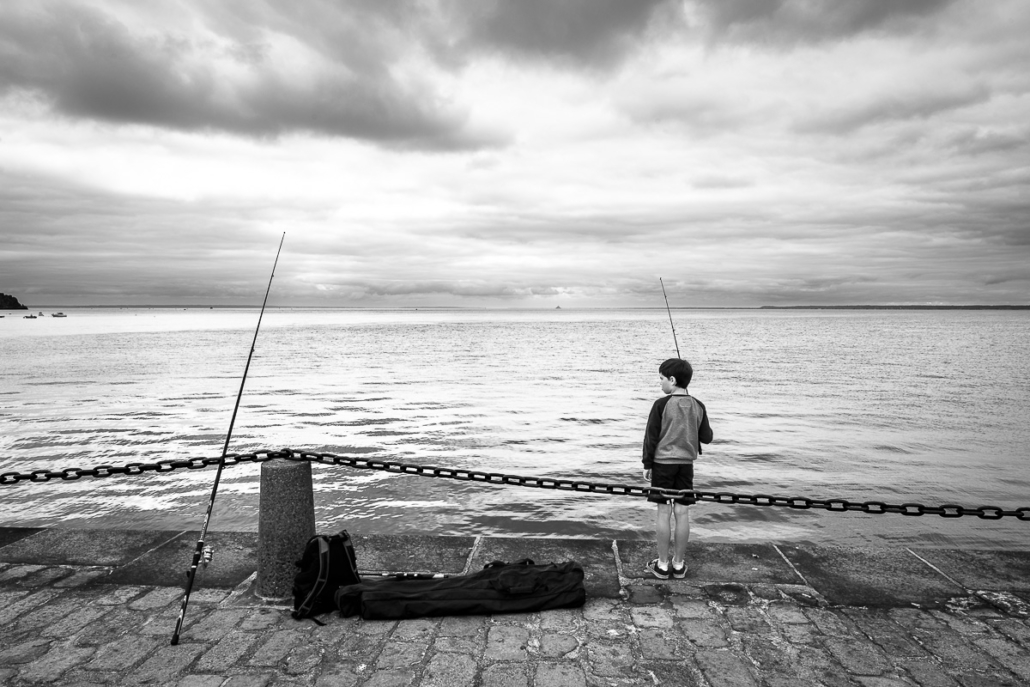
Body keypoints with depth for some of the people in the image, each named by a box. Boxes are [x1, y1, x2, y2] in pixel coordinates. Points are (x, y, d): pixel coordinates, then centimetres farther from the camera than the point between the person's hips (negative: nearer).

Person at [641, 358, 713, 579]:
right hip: (686, 464, 4)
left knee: (664, 512, 2)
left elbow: (651, 437, -9)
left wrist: (647, 464, -1)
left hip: (662, 463, -3)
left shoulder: (661, 405, -12)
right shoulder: (698, 406, 0)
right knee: (682, 513, 7)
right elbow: (707, 437, 6)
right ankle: (678, 564, 16)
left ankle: (662, 565, 9)